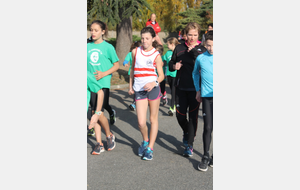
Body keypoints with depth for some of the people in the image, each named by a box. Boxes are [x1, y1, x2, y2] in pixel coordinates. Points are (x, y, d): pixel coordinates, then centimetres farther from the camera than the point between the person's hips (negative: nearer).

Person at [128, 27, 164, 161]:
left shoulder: (156, 55, 0)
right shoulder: (135, 52, 9)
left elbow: (161, 75, 0)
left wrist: (154, 82, -19)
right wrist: (130, 86, 17)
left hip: (153, 89, -2)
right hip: (139, 90, 2)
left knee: (153, 119, 6)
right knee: (141, 122, -4)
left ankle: (150, 148, 18)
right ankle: (145, 141, 27)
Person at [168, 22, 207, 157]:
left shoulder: (202, 49, -2)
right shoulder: (179, 48, 7)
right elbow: (171, 64, 16)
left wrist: (194, 52, -21)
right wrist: (174, 66, -7)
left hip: (195, 89, -3)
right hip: (181, 88, 3)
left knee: (193, 116, -1)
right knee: (180, 115, 8)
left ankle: (189, 145, 8)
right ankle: (186, 132, 39)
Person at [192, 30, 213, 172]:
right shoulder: (201, 58, 3)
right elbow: (195, 74, 20)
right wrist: (198, 90, 15)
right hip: (207, 96, 0)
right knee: (208, 127, -2)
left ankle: (214, 157, 20)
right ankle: (205, 157, 11)